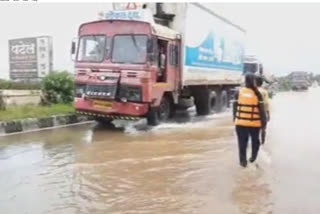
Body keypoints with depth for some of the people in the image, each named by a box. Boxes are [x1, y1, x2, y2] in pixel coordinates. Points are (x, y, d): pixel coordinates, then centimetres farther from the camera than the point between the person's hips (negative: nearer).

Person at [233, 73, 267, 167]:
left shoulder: (239, 92, 0)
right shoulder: (257, 93, -7)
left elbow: (235, 106, 3)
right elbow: (261, 109, -7)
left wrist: (235, 118, 12)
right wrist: (263, 121, -1)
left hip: (241, 122, 1)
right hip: (254, 122, -1)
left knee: (242, 142, 7)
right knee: (255, 141, 20)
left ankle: (243, 160, 6)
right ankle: (253, 157, 23)